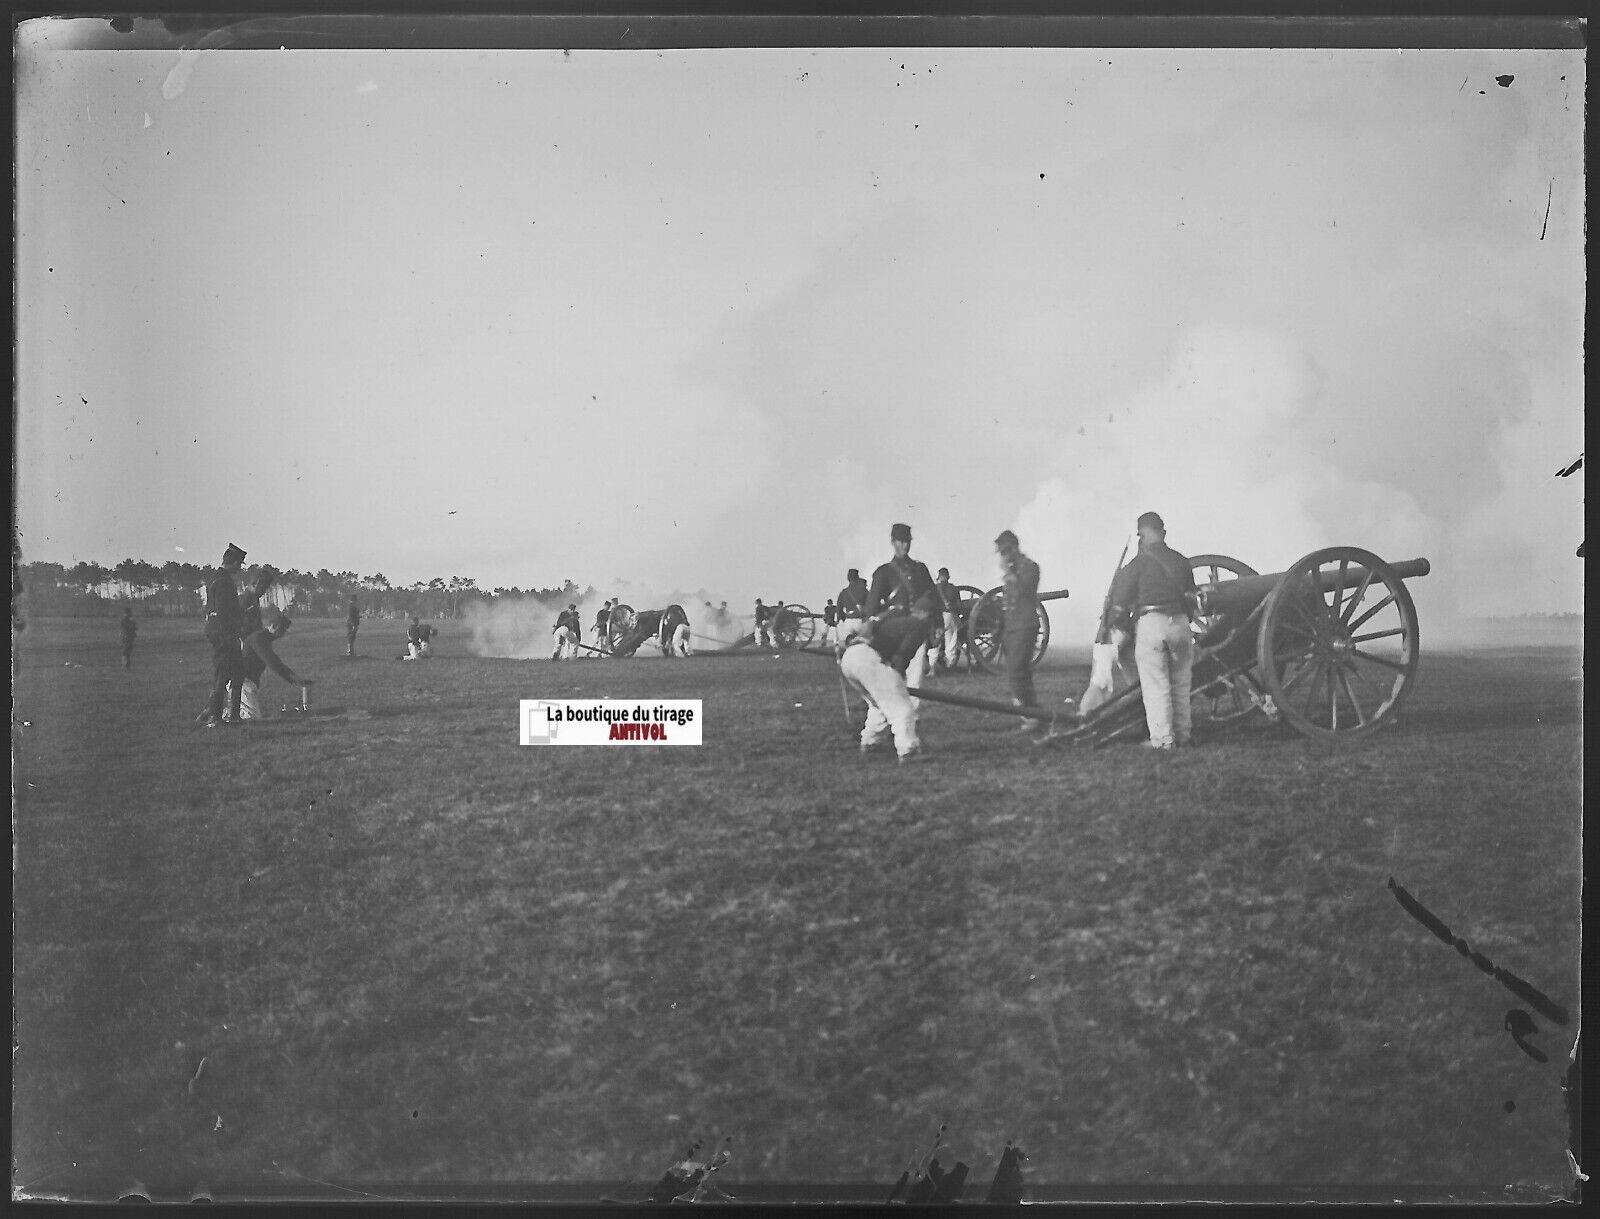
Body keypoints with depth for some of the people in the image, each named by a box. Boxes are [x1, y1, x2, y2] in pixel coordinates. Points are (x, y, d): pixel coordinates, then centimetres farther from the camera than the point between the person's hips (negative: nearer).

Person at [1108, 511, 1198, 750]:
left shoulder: (1138, 562, -3)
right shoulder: (1181, 561, 12)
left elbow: (1120, 603, -2)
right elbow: (1190, 598, 17)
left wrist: (1117, 623, 16)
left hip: (1150, 624, -5)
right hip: (1179, 623, 5)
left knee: (1156, 686, -1)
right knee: (1180, 685, 14)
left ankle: (1162, 740, -3)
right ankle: (1181, 735, 18)